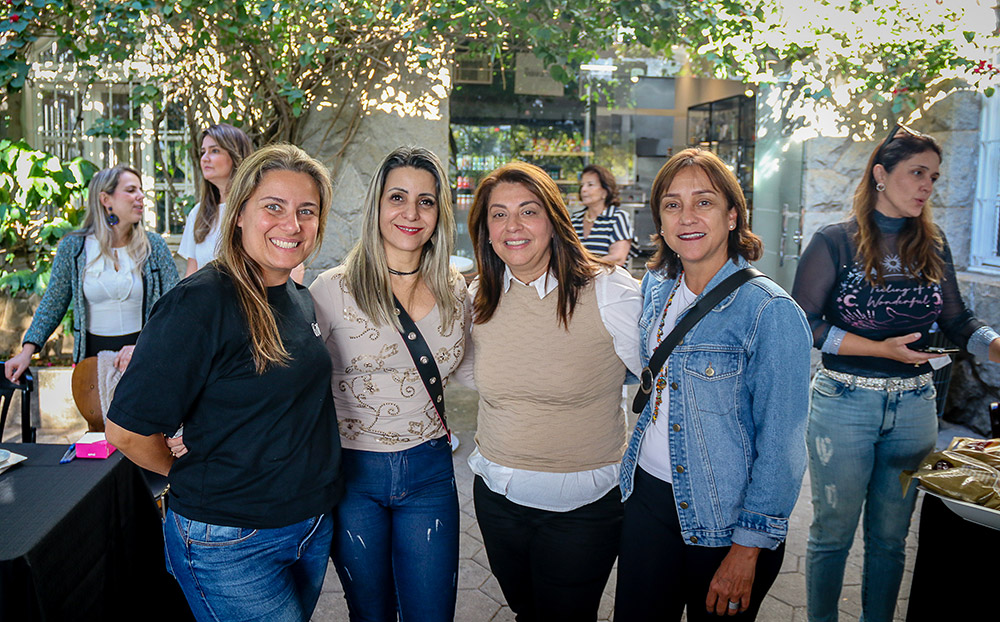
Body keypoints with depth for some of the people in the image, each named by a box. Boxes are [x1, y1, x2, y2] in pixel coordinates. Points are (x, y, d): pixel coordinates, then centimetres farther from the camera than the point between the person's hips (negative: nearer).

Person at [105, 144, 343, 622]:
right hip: (231, 544, -7)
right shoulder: (200, 303, -21)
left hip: (313, 526, 7)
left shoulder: (301, 298, 3)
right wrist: (196, 476, -5)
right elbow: (128, 430, -20)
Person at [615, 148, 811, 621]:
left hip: (724, 519, -5)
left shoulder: (772, 313, -19)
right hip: (647, 494, 6)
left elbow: (781, 447, -17)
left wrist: (747, 550, -15)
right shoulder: (656, 287, 1)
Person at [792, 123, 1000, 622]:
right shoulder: (835, 242, -7)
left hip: (914, 407, 4)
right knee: (832, 532, 8)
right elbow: (803, 324, -10)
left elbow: (958, 323, 8)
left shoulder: (933, 246, 7)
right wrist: (880, 349, -16)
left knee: (890, 537, 15)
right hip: (844, 404, -4)